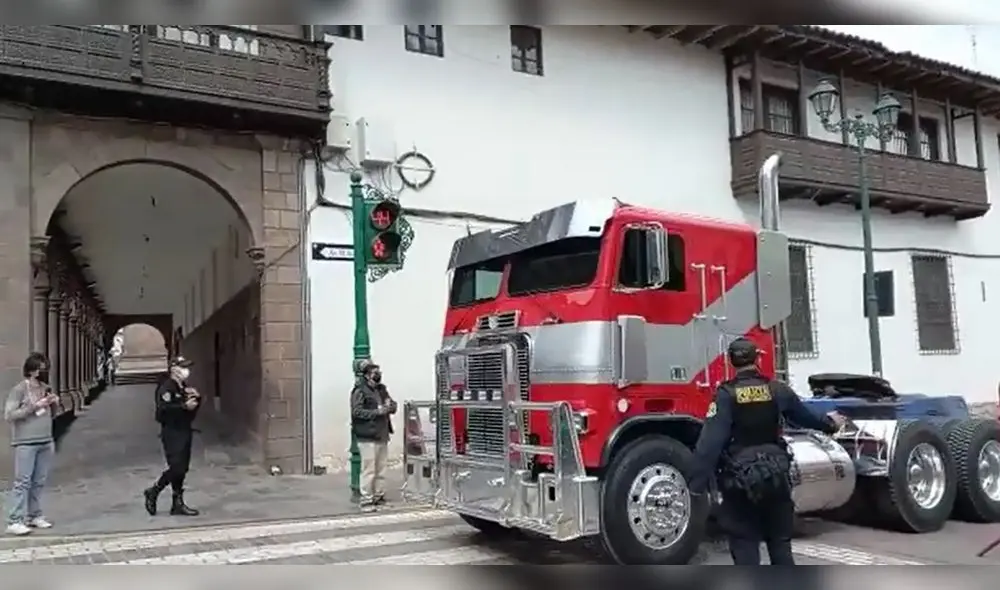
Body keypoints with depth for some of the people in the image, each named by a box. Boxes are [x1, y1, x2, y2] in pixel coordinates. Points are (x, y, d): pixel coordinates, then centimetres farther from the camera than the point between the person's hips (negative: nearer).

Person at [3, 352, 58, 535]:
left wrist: (54, 404, 2)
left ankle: (34, 516, 17)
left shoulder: (46, 389, 12)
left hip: (45, 443, 6)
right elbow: (9, 415, -12)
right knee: (23, 482, -7)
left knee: (39, 482, 8)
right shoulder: (19, 389, -6)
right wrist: (34, 407, -17)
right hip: (25, 443, -6)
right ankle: (14, 521, -3)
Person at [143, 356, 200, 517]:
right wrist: (184, 406, -26)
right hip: (172, 432, -9)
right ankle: (153, 492, 8)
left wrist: (196, 398, 3)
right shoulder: (166, 387, -11)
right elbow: (163, 408, -26)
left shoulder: (183, 387, 17)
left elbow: (192, 410, 22)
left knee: (181, 469, 9)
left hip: (184, 431, 9)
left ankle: (178, 504, 15)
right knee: (176, 468, -12)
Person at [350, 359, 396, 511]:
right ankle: (366, 500, 1)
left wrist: (390, 405, -7)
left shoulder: (381, 389, 13)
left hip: (382, 436, 8)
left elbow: (393, 405, 17)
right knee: (368, 469, -6)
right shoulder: (360, 391, -10)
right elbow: (356, 412, -19)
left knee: (381, 469, 13)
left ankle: (379, 497, 23)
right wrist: (377, 412, -22)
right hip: (367, 437, -8)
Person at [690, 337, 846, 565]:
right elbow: (804, 416, 19)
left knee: (744, 546, 4)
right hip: (775, 477, 4)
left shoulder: (726, 395, -11)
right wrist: (829, 425, 40)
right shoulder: (777, 390, 0)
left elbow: (710, 442, -18)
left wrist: (697, 485, -18)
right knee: (780, 543, 17)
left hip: (741, 481, -3)